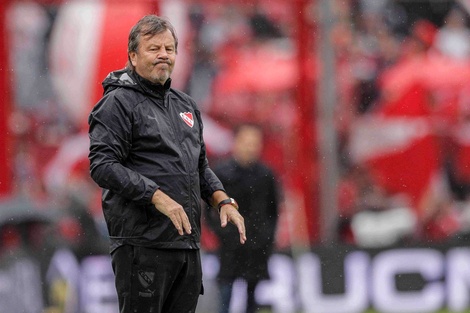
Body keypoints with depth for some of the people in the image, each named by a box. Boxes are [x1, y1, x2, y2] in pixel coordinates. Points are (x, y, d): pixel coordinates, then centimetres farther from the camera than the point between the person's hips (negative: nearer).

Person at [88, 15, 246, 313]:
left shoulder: (186, 105, 20)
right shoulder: (118, 103, -5)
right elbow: (102, 166, -16)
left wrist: (223, 200, 8)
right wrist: (158, 197, -22)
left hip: (188, 243, 8)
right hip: (142, 242, -8)